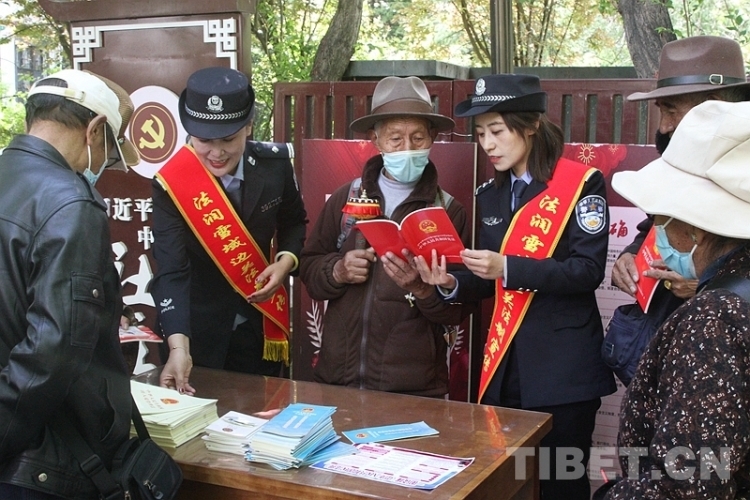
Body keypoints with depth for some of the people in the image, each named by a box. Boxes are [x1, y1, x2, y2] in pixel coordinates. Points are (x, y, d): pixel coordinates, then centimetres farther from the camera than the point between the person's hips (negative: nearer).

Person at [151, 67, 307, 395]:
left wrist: (286, 262, -13)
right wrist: (178, 349, -39)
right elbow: (171, 273, -27)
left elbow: (294, 222, 8)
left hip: (261, 327, 3)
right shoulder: (171, 184, -20)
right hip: (198, 333, -3)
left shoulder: (274, 164, -10)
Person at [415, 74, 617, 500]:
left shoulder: (581, 183, -8)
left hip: (563, 367, -6)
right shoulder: (491, 194, 11)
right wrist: (453, 284, -8)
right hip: (504, 366, 6)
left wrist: (508, 268, -25)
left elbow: (588, 270, -16)